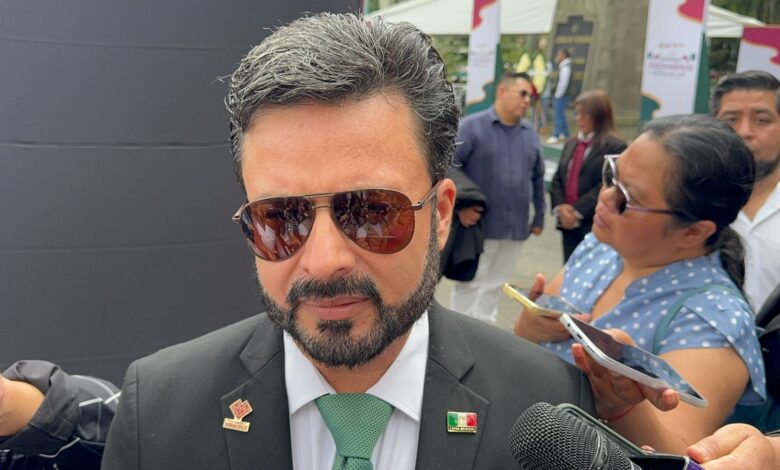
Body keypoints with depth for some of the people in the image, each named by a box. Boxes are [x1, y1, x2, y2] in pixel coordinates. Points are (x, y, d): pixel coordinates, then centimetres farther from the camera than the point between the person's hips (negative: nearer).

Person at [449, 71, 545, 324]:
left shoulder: (530, 133, 10)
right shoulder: (473, 126, -7)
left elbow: (538, 178, 16)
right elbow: (448, 166, -12)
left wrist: (539, 217, 16)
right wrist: (460, 206, -17)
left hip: (516, 227, 5)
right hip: (480, 224, -5)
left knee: (494, 285, 15)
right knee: (469, 284, 4)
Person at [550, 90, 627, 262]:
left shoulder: (615, 147, -10)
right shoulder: (571, 144, 15)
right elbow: (558, 178, 12)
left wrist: (577, 211, -17)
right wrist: (560, 207, -5)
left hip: (595, 225, -7)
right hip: (568, 223, 7)